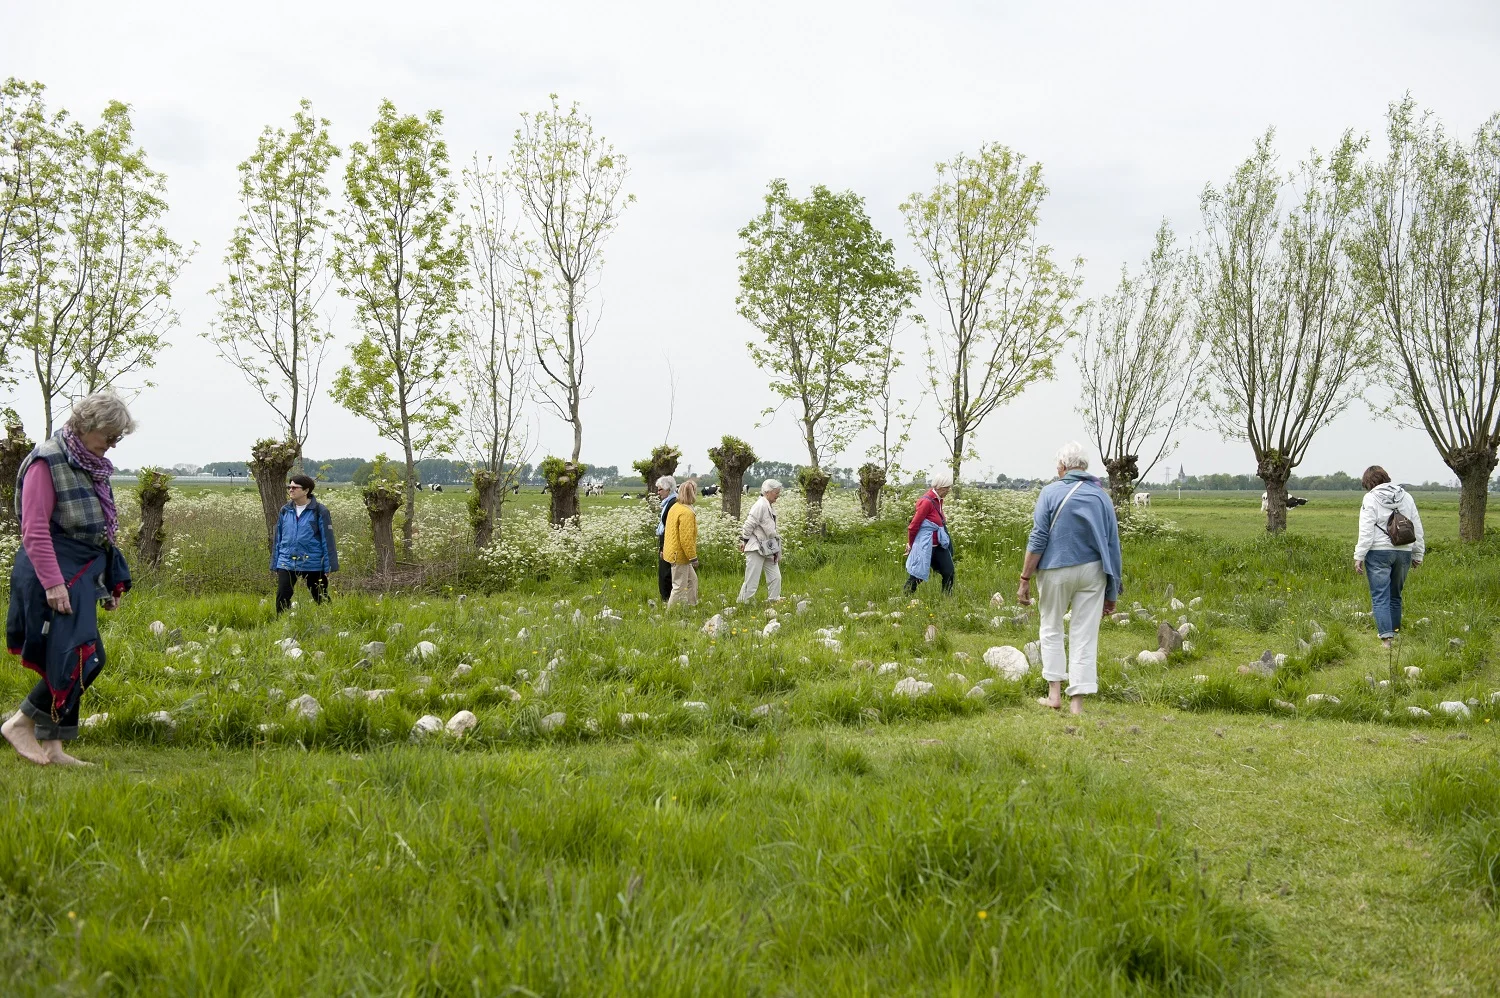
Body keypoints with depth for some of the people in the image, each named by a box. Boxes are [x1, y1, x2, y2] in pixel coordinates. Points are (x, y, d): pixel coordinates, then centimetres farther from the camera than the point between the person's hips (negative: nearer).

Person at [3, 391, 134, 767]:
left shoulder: (93, 466, 14)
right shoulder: (47, 462, -12)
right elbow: (35, 531, -16)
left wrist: (111, 582, 20)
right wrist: (53, 583, -22)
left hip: (83, 574, 9)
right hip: (56, 573, -9)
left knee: (69, 661, 8)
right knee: (80, 655, -14)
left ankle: (49, 747, 13)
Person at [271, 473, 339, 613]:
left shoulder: (319, 511, -7)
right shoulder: (285, 511, 7)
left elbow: (327, 540, -5)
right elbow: (278, 539, 15)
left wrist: (329, 567, -7)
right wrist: (275, 565, 14)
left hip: (312, 565, -3)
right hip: (287, 563, 3)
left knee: (321, 599, 10)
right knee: (282, 598, -8)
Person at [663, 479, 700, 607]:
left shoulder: (675, 507, 9)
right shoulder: (686, 513, -22)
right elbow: (686, 538, -24)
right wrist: (693, 558, -17)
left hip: (674, 552, 10)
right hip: (680, 556, -10)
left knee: (692, 580, 19)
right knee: (679, 587, -2)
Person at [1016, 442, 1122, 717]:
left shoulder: (1051, 492, -5)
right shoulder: (1102, 495, 6)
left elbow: (1038, 540, -10)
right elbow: (1113, 546, 8)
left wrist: (1025, 579, -5)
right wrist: (1112, 593, 14)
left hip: (1057, 570, -2)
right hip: (1092, 571, 2)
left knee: (1051, 629, 16)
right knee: (1085, 637, 3)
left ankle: (1054, 693, 13)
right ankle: (1078, 703, 2)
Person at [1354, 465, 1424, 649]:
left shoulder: (1370, 499, -6)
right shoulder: (1406, 497, 10)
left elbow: (1366, 531, -12)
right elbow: (1417, 528, 14)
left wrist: (1359, 556, -8)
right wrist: (1418, 554, 21)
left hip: (1379, 552, -5)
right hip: (1403, 552, 5)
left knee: (1380, 597, -4)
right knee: (1395, 595, 18)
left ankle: (1386, 636, -13)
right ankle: (1394, 630, 26)